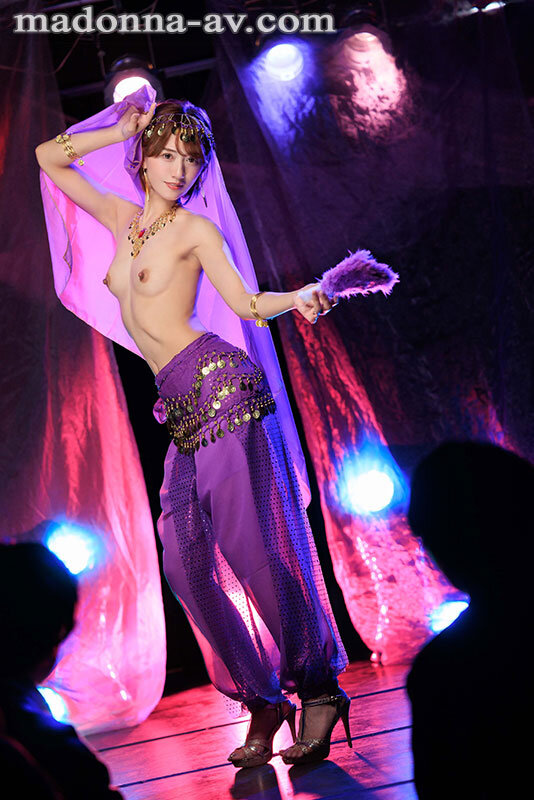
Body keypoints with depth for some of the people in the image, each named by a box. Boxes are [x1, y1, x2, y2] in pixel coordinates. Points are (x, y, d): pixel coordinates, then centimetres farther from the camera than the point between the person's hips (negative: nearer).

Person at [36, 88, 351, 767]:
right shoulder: (122, 218, 17)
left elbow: (246, 302, -1)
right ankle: (263, 700, 5)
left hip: (220, 383, -6)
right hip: (184, 409, 6)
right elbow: (49, 156, 24)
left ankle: (320, 688, -1)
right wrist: (122, 128, 18)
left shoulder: (195, 228, 1)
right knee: (186, 559, -2)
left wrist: (300, 299, -20)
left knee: (252, 546, -10)